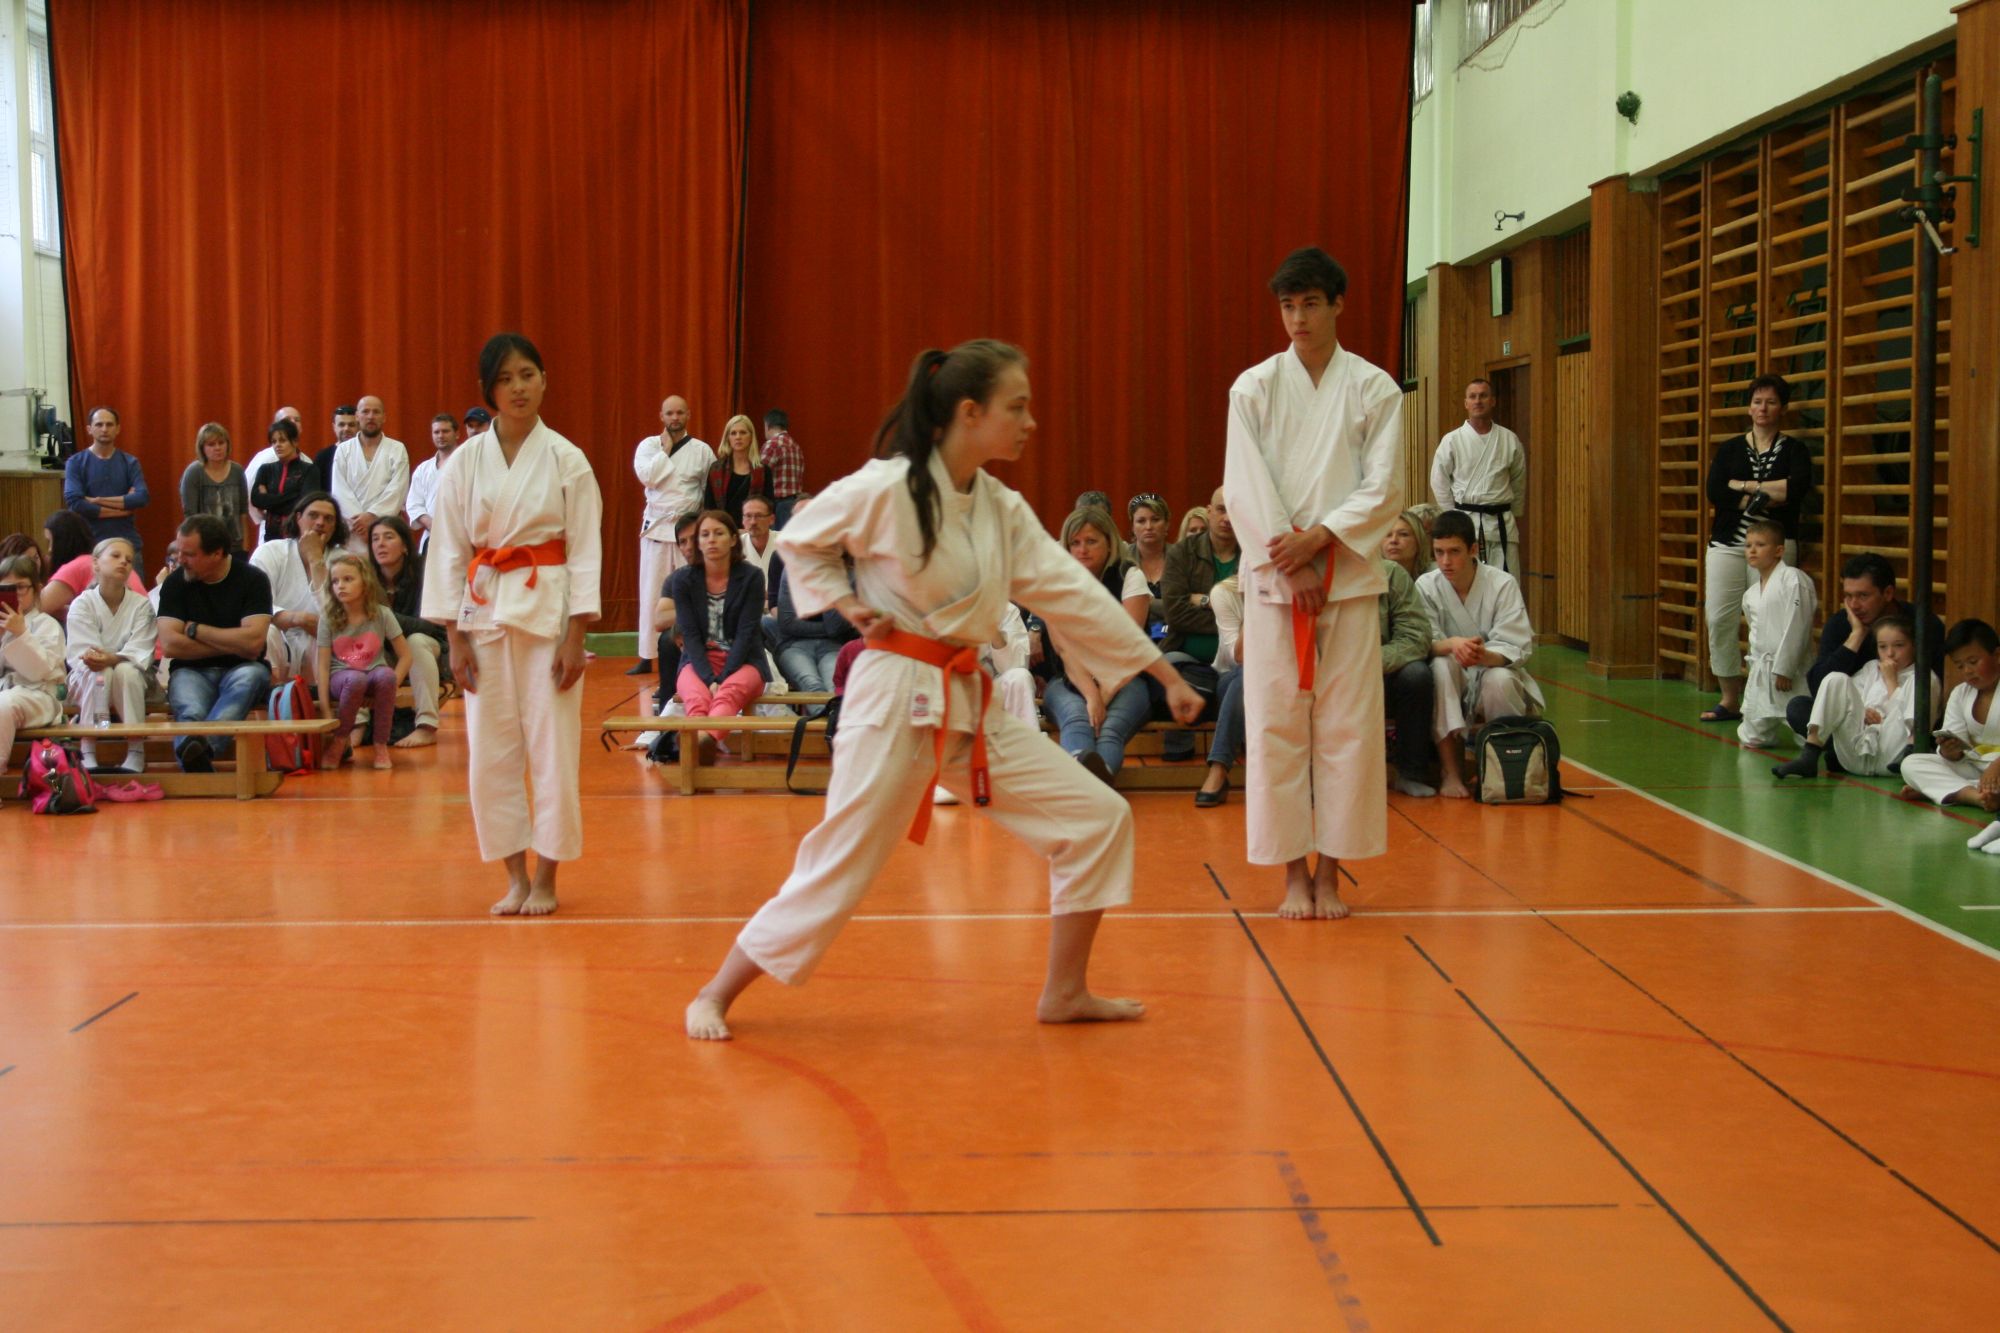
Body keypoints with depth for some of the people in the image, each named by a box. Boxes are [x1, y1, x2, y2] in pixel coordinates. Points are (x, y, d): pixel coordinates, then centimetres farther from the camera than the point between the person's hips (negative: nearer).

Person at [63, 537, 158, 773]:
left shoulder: (141, 605, -6)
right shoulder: (82, 604, -7)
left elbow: (139, 652, -16)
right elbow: (82, 651, -15)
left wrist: (113, 659, -36)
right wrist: (100, 659, -37)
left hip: (129, 683, 0)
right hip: (86, 683, 0)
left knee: (126, 671, -33)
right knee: (100, 673, -33)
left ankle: (136, 752, -31)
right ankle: (88, 752, -34)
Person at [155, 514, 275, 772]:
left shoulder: (252, 579, -2)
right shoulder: (175, 583, 3)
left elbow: (253, 642, -14)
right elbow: (169, 645, -7)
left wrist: (195, 630, -6)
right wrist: (230, 645, -8)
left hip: (240, 669, -1)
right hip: (192, 671, 1)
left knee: (251, 676, -38)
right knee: (190, 712, -34)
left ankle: (193, 748, -57)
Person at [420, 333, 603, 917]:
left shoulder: (567, 461, -2)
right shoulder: (465, 463, 3)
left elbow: (585, 551, -3)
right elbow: (448, 551, 4)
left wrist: (576, 637, -8)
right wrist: (454, 639, 0)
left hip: (549, 611, -2)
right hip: (484, 611, 2)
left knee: (552, 748, 0)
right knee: (491, 752, 4)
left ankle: (545, 879, 13)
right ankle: (515, 877, 17)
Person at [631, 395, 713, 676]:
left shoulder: (702, 450, 3)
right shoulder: (649, 445, 4)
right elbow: (647, 475, -13)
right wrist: (666, 449, -8)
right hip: (656, 526, 1)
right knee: (652, 591, 3)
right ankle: (646, 657, 8)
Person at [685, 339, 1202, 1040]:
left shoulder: (1003, 510, 7)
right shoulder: (887, 489, -13)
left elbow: (1071, 593, 6)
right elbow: (797, 540, 1)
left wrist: (1165, 673, 4)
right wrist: (847, 604, -10)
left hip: (970, 704, 7)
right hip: (896, 698, -7)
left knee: (1100, 819, 2)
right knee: (838, 864, -5)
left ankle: (1064, 992, 15)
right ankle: (715, 994, 14)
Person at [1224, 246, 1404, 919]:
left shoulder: (1375, 390, 4)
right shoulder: (1254, 387, 4)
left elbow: (1382, 490, -2)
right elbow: (1246, 486, -2)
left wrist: (1319, 537, -14)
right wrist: (1289, 562, -10)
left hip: (1348, 577, 0)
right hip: (1273, 578, 0)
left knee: (1347, 726, 0)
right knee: (1276, 725, -1)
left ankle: (1330, 873, 10)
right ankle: (1293, 872, 9)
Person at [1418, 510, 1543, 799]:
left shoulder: (1503, 585, -11)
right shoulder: (1426, 586, -6)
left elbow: (1516, 648, -17)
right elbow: (1423, 641, -14)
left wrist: (1484, 656, -40)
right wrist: (1452, 644, -39)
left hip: (1497, 670, -1)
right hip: (1452, 689, 1)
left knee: (1499, 681, -36)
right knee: (1442, 665, -32)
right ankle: (1452, 772, -27)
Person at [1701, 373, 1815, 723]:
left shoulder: (1795, 450, 7)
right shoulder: (1730, 449, 13)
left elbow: (1796, 489, -12)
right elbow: (1715, 492, -3)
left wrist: (1744, 486, -8)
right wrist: (1767, 496, -10)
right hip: (1727, 545, 2)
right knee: (1719, 619, -4)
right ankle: (1730, 700, 6)